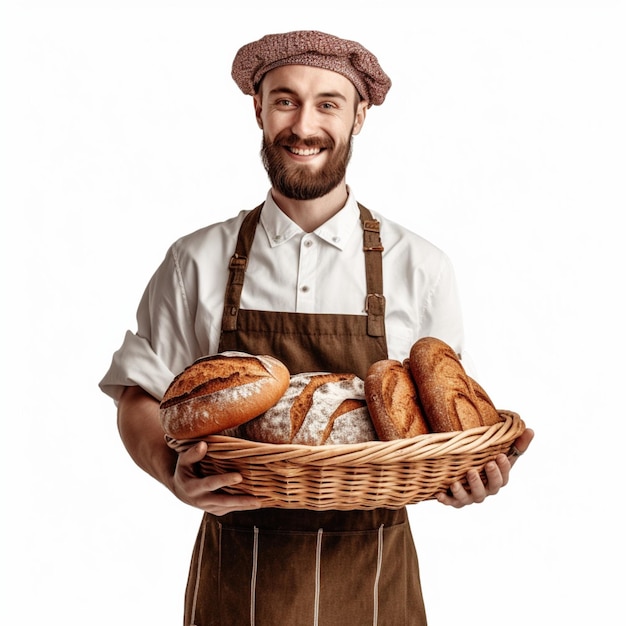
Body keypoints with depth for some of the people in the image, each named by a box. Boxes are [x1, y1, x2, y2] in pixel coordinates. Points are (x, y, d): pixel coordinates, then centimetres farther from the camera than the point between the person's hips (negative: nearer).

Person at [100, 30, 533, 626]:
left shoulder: (420, 269, -2)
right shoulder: (197, 263, -2)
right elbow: (139, 397, 2)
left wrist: (471, 471, -17)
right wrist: (174, 471, -17)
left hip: (370, 578, 1)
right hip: (236, 574, 0)